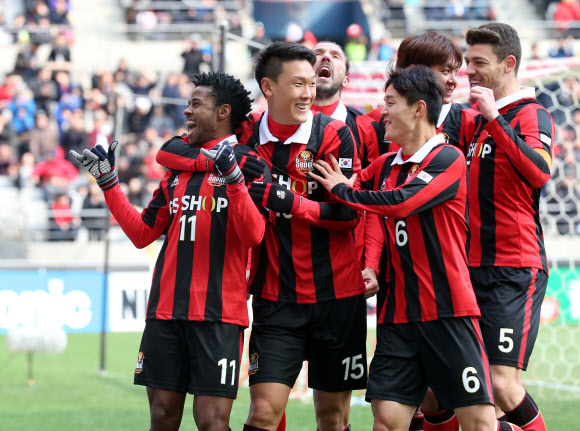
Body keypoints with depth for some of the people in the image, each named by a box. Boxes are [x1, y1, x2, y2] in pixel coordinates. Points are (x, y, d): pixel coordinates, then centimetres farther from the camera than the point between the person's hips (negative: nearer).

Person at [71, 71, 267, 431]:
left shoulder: (245, 164, -2)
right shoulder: (179, 166, 18)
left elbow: (254, 235, -15)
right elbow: (143, 233, 21)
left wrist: (233, 177, -25)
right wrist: (108, 182, 18)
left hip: (219, 314, -6)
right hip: (167, 308, 6)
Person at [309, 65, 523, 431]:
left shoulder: (448, 159, -6)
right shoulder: (385, 166, 14)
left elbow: (400, 203, -18)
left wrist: (342, 190, -5)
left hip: (449, 311, -6)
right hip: (397, 314, 6)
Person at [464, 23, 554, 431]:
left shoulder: (532, 115, -6)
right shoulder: (480, 121, 18)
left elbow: (538, 172, -26)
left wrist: (494, 118, -25)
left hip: (515, 269, -8)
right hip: (474, 266, 8)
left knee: (503, 383, -15)